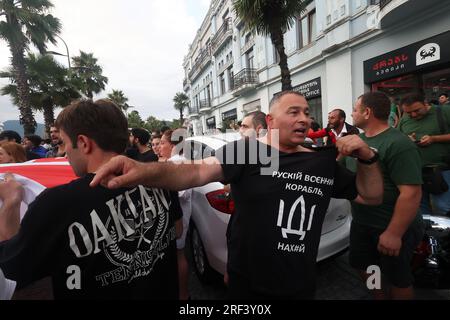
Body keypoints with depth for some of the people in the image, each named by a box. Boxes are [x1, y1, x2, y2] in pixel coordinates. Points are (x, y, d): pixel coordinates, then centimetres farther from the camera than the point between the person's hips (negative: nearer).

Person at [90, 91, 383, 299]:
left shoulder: (324, 162, 1)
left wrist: (367, 157, -8)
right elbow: (197, 172, -27)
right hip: (247, 284, -4)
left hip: (301, 287, 5)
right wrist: (144, 171, -44)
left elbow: (372, 196, 9)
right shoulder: (246, 150, -15)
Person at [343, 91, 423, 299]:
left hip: (390, 228, -8)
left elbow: (411, 193, -26)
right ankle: (380, 297, 46)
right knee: (363, 267, 22)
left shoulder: (398, 144, -22)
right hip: (361, 223, 8)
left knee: (398, 279, 14)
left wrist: (394, 233, -25)